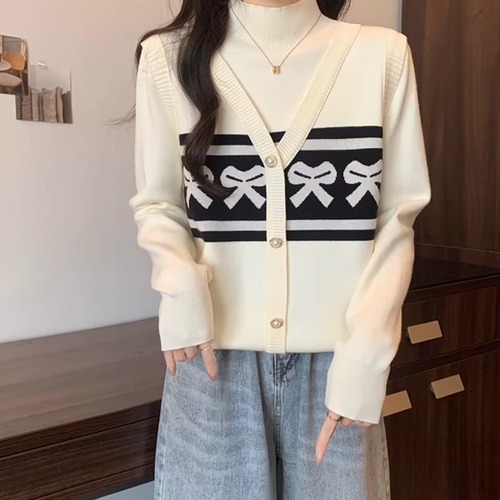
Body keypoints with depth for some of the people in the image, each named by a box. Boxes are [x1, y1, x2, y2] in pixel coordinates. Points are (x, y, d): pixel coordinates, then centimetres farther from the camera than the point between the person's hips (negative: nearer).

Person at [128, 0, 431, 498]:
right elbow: (156, 202, 8)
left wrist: (366, 351, -8)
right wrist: (181, 285, -11)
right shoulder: (169, 56, 1)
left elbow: (397, 217, 1)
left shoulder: (383, 54, 1)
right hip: (216, 354, 0)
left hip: (336, 355, 1)